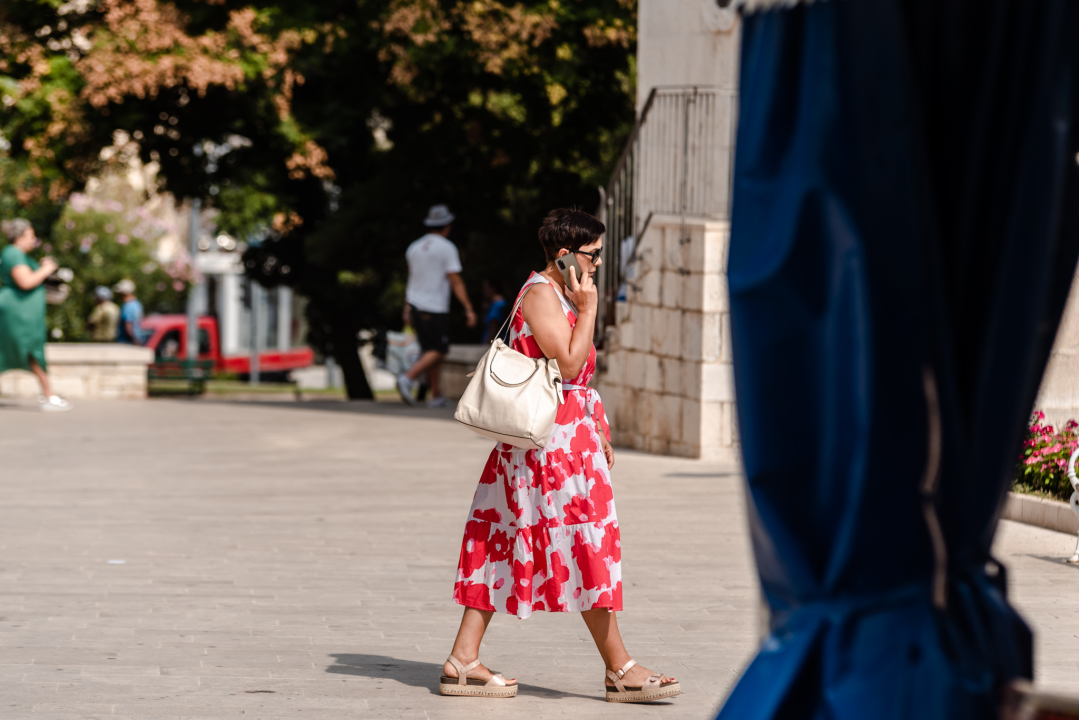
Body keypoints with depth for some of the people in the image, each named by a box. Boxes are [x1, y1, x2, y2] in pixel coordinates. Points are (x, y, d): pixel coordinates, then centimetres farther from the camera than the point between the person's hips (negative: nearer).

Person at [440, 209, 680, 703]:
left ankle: (462, 662, 7)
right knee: (585, 549, -5)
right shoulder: (541, 295, -13)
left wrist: (598, 431, 23)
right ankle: (619, 670, 0)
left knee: (501, 545, 7)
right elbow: (568, 364, -21)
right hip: (551, 438, -10)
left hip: (571, 437, 10)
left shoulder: (560, 294, 19)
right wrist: (588, 309, -15)